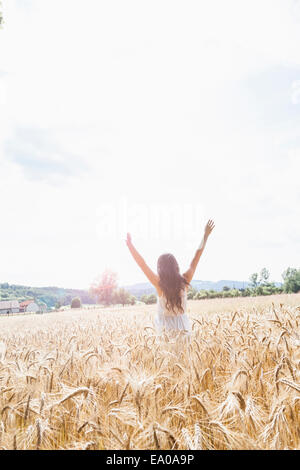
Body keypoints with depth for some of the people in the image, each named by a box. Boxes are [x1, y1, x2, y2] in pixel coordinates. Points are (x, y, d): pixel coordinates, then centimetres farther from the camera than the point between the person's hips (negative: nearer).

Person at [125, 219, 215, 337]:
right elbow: (196, 258, 3)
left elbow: (142, 264, -11)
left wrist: (130, 244, -4)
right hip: (184, 328, 3)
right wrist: (206, 236, 10)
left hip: (166, 328, -3)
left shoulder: (159, 283, -14)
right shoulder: (184, 281, -5)